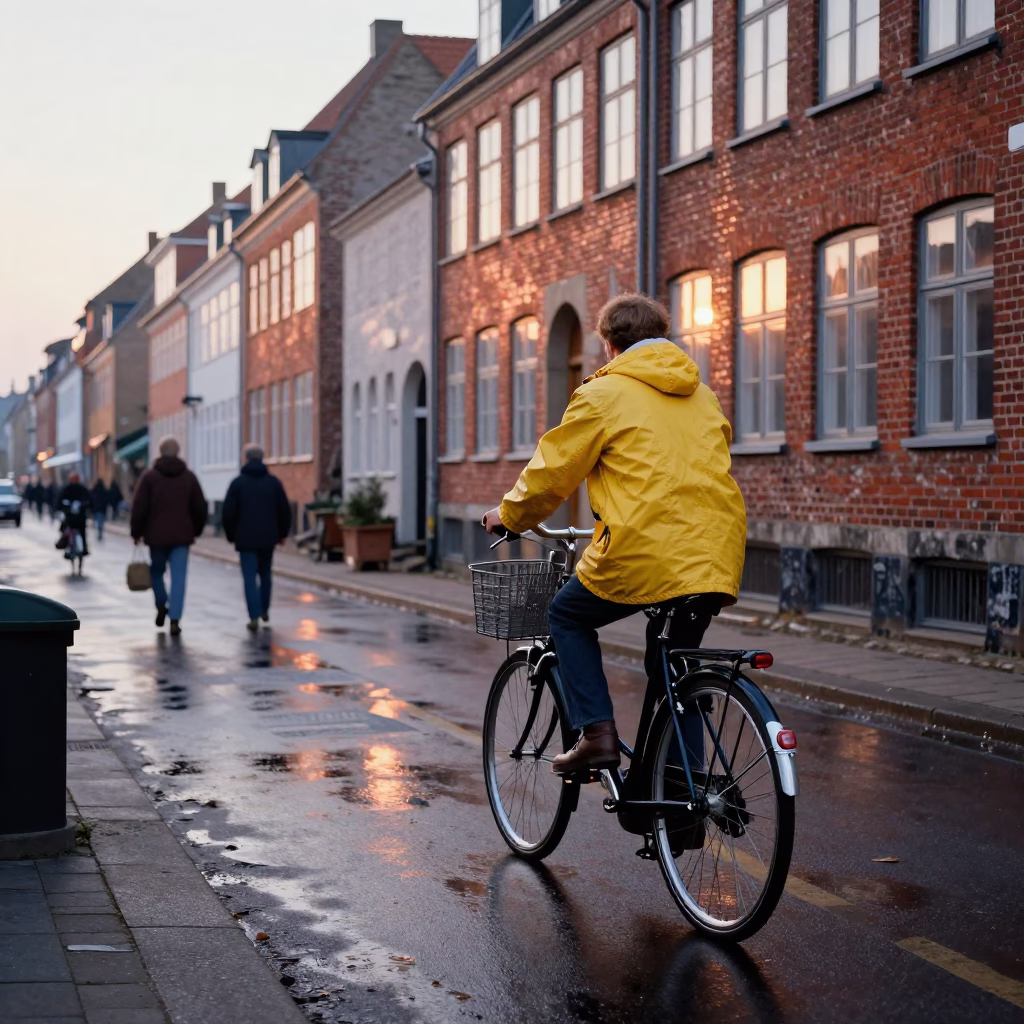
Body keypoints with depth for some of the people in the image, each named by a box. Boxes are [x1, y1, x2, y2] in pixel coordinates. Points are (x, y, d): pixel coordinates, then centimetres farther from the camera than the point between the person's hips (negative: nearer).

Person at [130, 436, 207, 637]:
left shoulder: (150, 476, -1)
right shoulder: (189, 476, 6)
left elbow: (139, 507, -5)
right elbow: (200, 507, 9)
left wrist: (137, 532, 4)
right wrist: (196, 530, 20)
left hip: (156, 534, -1)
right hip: (182, 535, 1)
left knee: (157, 571, 20)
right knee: (178, 577, -2)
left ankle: (161, 606, 12)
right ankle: (175, 619, -9)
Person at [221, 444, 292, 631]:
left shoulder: (238, 482, -3)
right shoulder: (273, 482, 3)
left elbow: (228, 512, -4)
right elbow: (285, 510, 2)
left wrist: (230, 535, 8)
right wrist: (283, 533, 14)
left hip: (245, 538, -3)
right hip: (268, 537, 3)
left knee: (250, 577, -3)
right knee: (265, 573, 20)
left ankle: (254, 617, -11)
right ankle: (264, 610, 25)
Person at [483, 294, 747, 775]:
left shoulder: (603, 394, 1)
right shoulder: (702, 395, 20)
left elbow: (553, 470, 4)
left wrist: (510, 514, 23)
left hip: (644, 548, -6)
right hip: (716, 554, 6)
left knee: (568, 616, 19)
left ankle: (596, 731, 5)